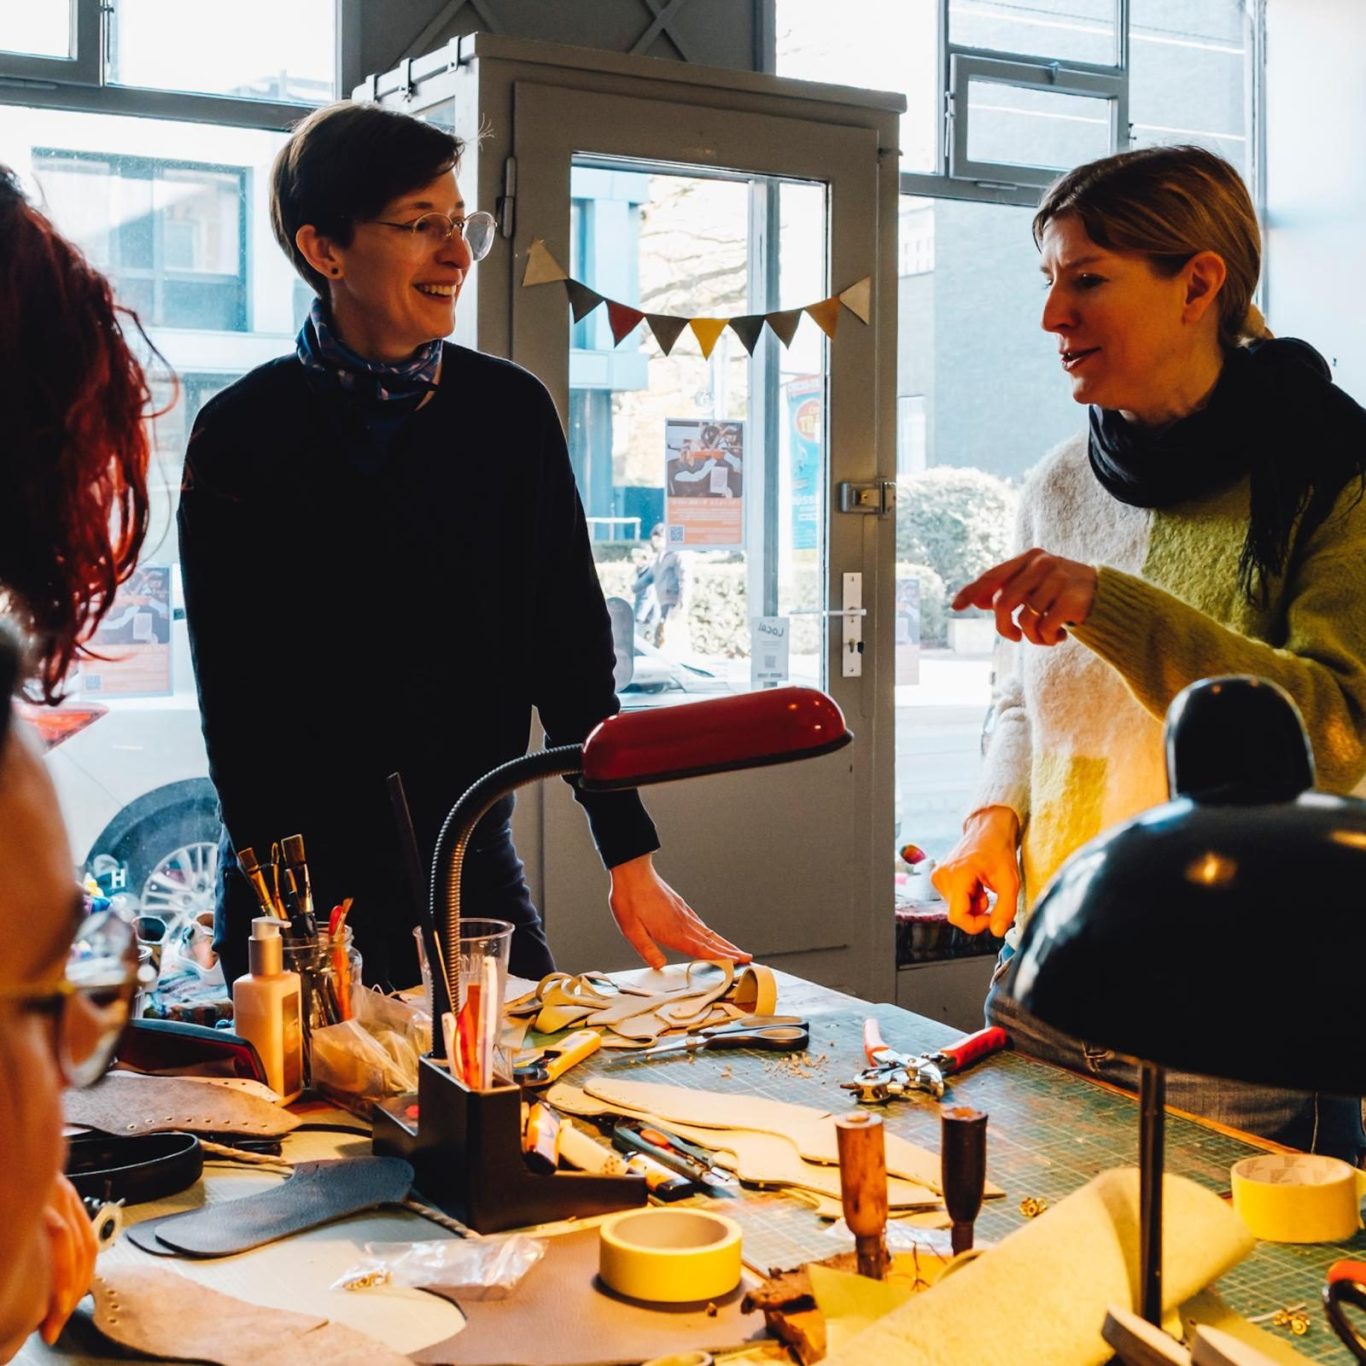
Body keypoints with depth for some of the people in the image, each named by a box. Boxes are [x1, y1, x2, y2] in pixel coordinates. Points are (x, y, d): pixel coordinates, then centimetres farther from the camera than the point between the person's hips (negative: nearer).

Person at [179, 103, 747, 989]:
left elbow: (572, 651, 3)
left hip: (477, 865, 3)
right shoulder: (243, 436, -7)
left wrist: (631, 858, -2)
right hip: (309, 883, -3)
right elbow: (236, 695, -11)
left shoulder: (513, 412, 2)